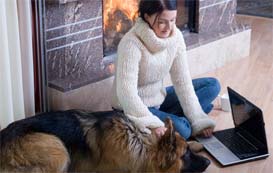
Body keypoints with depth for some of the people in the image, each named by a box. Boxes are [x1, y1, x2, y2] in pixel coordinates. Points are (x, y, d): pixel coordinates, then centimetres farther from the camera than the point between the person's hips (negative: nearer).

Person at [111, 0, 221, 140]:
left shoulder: (175, 36, -8)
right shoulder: (131, 43, -27)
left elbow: (182, 81, -7)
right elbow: (126, 92, -32)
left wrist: (198, 120, -14)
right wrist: (152, 125, -42)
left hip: (159, 98, 8)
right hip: (133, 108, -8)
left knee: (212, 85, 1)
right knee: (181, 130, -30)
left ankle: (168, 116, -8)